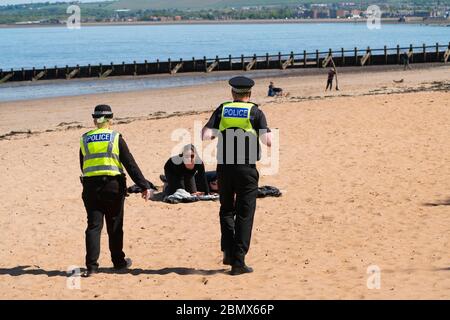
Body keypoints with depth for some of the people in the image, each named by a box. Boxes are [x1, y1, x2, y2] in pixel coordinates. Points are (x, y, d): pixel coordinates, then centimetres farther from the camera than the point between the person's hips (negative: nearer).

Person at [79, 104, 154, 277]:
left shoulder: (85, 140, 7)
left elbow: (82, 166, 14)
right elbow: (131, 165, -5)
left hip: (90, 186, 2)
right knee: (115, 226, 11)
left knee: (93, 226, 1)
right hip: (113, 185, -2)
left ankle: (91, 265, -6)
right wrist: (144, 186, -5)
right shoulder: (116, 138, -2)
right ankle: (118, 261, 22)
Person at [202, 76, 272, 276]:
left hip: (224, 167, 3)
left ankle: (228, 252, 8)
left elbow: (205, 136, -5)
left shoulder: (222, 110, 5)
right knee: (244, 215, 3)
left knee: (226, 210, 20)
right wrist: (269, 134, 13)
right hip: (246, 168, -3)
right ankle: (238, 261, 0)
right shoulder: (255, 112, -2)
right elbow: (268, 142, -8)